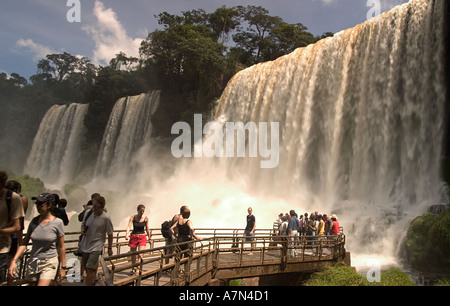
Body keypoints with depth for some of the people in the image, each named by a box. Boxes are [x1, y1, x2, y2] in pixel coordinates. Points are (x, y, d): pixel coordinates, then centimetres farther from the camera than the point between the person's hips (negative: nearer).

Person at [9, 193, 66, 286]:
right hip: (33, 262, 5)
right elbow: (24, 243, 4)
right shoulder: (34, 221, 3)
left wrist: (63, 267, -2)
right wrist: (14, 261, -6)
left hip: (49, 263, -5)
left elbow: (61, 247, -5)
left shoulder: (57, 222, -9)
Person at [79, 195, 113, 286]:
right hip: (85, 244, 6)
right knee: (85, 266, 18)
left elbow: (110, 234, -7)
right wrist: (82, 230, -8)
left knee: (90, 268, -13)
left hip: (96, 246, -6)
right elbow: (83, 224, 16)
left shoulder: (106, 218, -14)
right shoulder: (88, 214, -1)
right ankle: (92, 281, 43)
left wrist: (110, 248, -4)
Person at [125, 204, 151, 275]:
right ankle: (133, 269, 31)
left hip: (142, 237, -1)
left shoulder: (145, 218, -4)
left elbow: (147, 228, 7)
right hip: (134, 236, 1)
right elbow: (129, 226, -17)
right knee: (132, 254, 12)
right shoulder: (133, 217, -7)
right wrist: (127, 234, -34)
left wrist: (149, 237, 13)